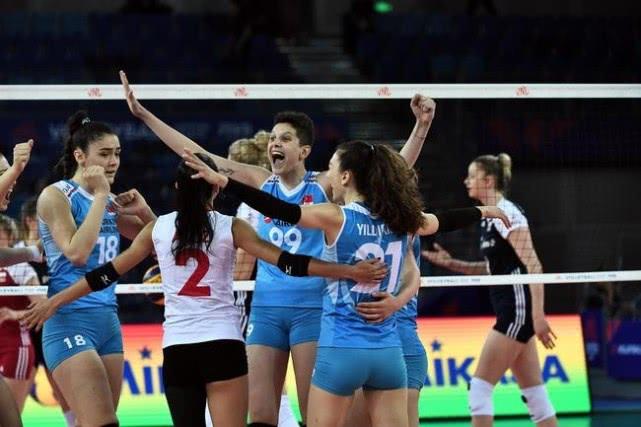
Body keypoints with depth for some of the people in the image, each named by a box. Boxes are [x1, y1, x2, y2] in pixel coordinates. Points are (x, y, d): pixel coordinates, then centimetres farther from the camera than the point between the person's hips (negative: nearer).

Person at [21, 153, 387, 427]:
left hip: (176, 348, 3)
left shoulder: (158, 229, 5)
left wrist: (55, 301, 19)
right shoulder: (230, 227, -2)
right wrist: (349, 271, -5)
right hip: (222, 344, -3)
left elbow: (109, 272, 9)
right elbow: (287, 262, -6)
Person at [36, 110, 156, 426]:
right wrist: (100, 196, -14)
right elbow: (76, 252, -19)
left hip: (108, 320, 7)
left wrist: (144, 211, 1)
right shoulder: (56, 195, -5)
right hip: (70, 321, -7)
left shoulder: (111, 203, 13)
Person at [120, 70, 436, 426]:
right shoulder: (263, 182, 9)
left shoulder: (323, 185, 0)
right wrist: (143, 113, 7)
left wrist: (422, 127, -19)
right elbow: (197, 154, 9)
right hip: (266, 307, 3)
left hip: (311, 307, -3)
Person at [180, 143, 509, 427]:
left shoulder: (337, 218, -9)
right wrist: (483, 211, 44)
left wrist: (221, 181, -26)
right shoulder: (401, 221, 6)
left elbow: (282, 210, -21)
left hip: (341, 351, -5)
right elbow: (444, 221, 24)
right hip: (388, 352, 5)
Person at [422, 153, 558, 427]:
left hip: (517, 311, -9)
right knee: (534, 394, 8)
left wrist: (538, 316, -25)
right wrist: (450, 264, 14)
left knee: (480, 387, -8)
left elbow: (533, 266, -19)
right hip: (509, 312, 9)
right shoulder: (489, 217, 14)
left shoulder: (507, 214, -13)